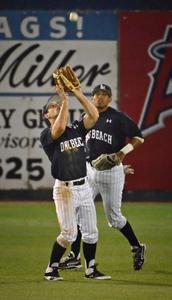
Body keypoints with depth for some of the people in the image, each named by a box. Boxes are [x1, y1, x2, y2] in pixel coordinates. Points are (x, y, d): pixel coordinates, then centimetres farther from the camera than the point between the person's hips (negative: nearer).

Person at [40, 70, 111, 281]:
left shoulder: (76, 129, 11)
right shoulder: (46, 135, -5)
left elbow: (93, 116, -3)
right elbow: (60, 128, -26)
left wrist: (78, 93, -8)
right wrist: (64, 99, -22)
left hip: (83, 186, 5)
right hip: (65, 189, -5)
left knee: (91, 232, 7)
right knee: (69, 233, -8)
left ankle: (91, 270, 17)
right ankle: (51, 269, 5)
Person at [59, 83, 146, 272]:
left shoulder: (118, 118, -7)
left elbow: (138, 138, -7)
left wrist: (122, 153, -21)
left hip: (111, 172, -5)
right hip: (89, 170, 5)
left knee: (114, 217, 1)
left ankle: (137, 248, 21)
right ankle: (74, 257, 2)